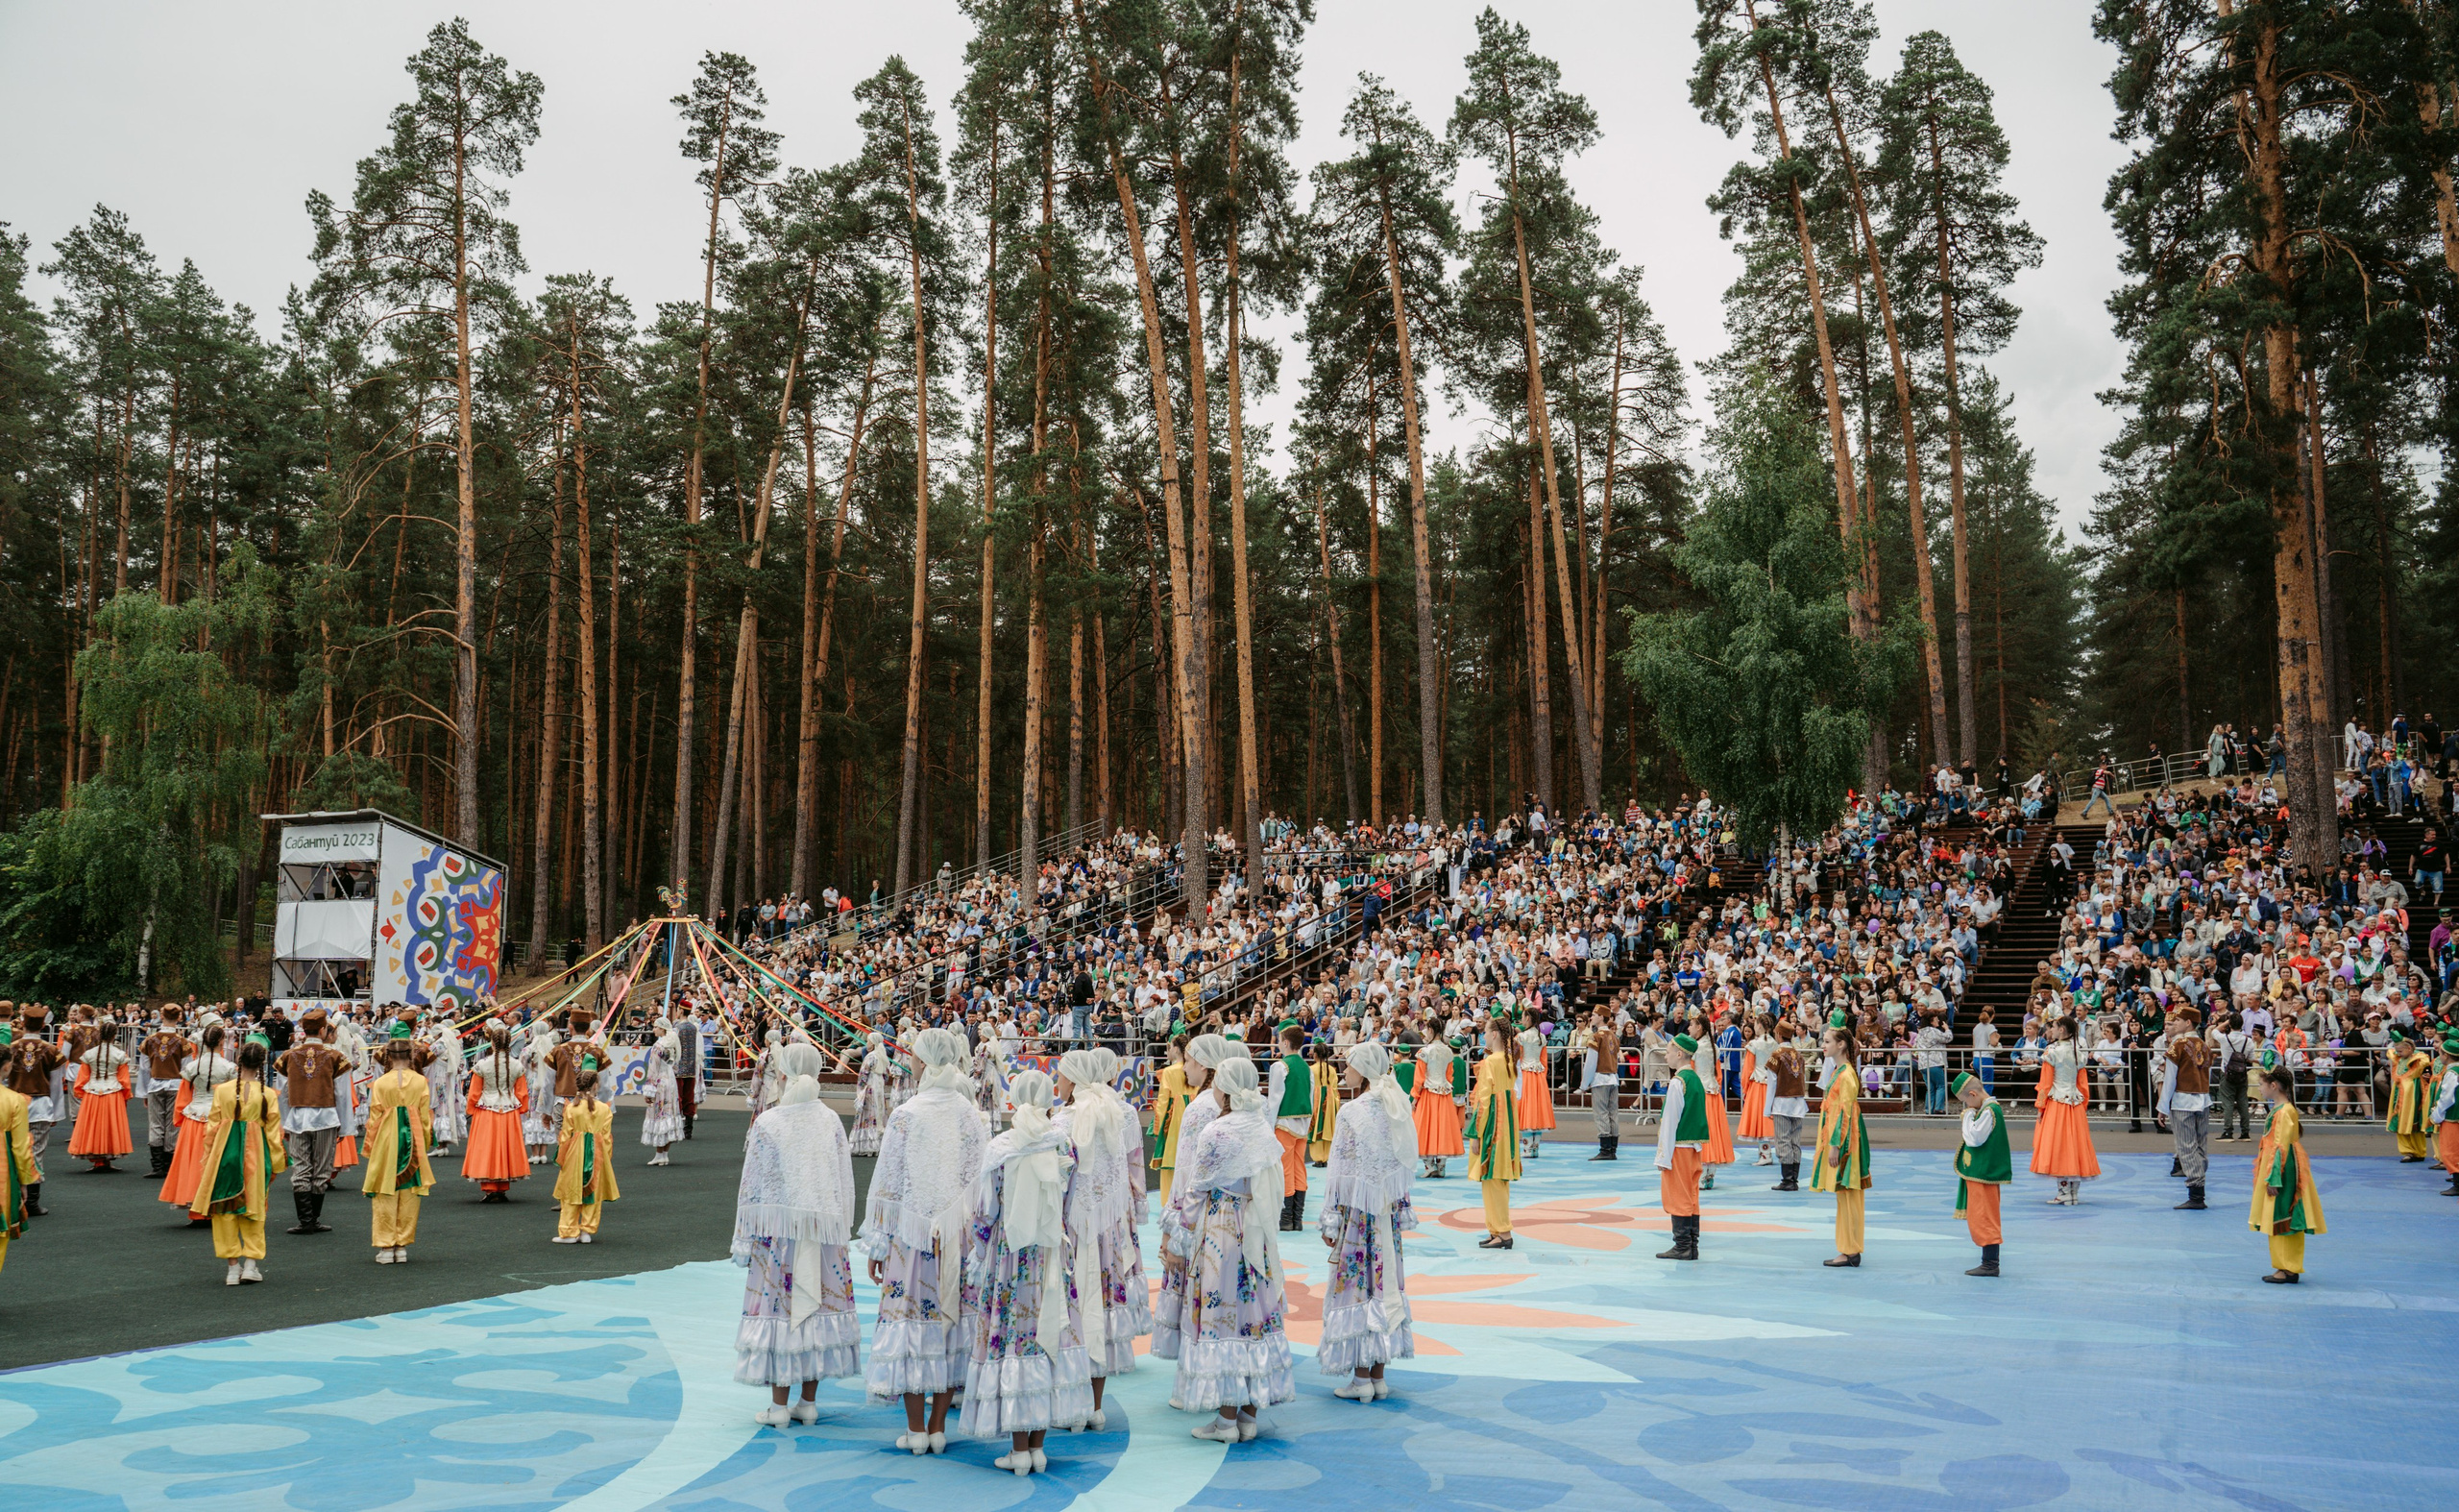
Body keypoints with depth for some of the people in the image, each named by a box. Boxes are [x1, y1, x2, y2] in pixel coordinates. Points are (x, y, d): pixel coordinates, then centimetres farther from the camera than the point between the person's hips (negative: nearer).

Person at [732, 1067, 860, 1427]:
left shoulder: (767, 1123, -9)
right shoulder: (831, 1120, 0)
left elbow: (750, 1185, -4)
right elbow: (845, 1181, 6)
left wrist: (744, 1237, 4)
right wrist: (842, 1230, 15)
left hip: (779, 1226, -3)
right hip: (825, 1227, 3)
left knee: (779, 1303, 2)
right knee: (818, 1302, 9)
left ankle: (779, 1405, 6)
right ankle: (809, 1402, 15)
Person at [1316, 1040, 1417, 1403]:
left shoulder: (1352, 1111, -15)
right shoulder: (1397, 1108, 5)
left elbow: (1340, 1169, -14)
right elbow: (1406, 1162, 10)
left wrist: (1330, 1220, -9)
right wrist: (1402, 1209, 18)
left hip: (1358, 1210, -6)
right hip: (1389, 1209, 7)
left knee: (1355, 1283, 1)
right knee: (1384, 1284, 10)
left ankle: (1361, 1377, 5)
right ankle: (1378, 1375, 15)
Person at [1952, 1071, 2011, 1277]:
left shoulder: (1989, 1111, -18)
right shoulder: (1987, 1108, 12)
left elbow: (1974, 1138, -22)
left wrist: (1968, 1116, -13)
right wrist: (1970, 1115, 7)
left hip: (1982, 1174, -10)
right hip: (1979, 1172, 10)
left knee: (1982, 1218, -6)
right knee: (1984, 1219, 15)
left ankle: (1990, 1264, -3)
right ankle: (1990, 1261, 21)